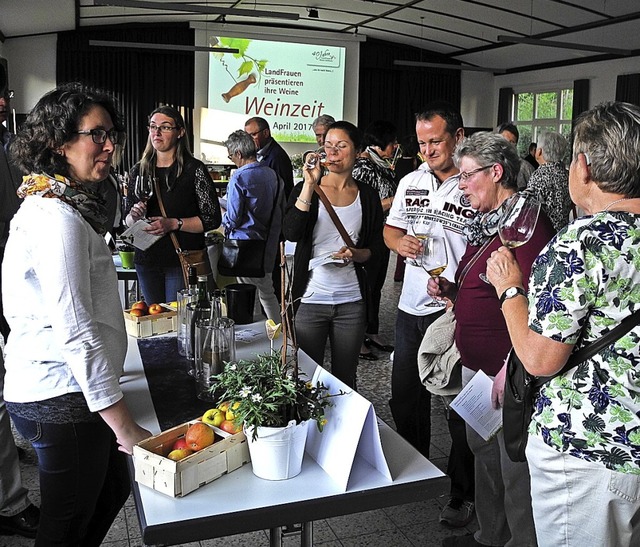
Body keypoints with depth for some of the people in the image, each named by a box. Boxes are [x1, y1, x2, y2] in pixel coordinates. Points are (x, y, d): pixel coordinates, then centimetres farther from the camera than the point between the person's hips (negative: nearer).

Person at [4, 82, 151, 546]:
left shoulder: (49, 204, 12)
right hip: (62, 400, -10)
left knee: (113, 489, 23)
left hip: (55, 389, 10)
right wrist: (126, 428, -23)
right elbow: (76, 331, -26)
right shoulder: (58, 218, -22)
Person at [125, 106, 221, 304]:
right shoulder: (138, 171, 8)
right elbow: (127, 220, 15)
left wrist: (174, 223, -18)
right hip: (146, 259, 4)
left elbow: (213, 219, -8)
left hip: (183, 260, -4)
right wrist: (135, 217, -8)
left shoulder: (194, 169, -5)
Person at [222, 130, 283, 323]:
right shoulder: (272, 174, 4)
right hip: (269, 247, 7)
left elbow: (233, 220, -15)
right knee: (268, 294, 17)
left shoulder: (239, 178, -16)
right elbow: (280, 209, 12)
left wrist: (223, 218, 6)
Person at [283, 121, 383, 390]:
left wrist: (357, 254, -13)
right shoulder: (306, 189, 1)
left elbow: (376, 249, 9)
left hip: (351, 302, 2)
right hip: (310, 299, -1)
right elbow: (291, 233, -16)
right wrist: (310, 185, -19)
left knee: (345, 380, 14)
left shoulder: (367, 196, 6)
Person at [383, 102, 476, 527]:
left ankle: (464, 494, 24)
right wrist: (400, 242, -5)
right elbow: (390, 229, 18)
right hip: (412, 307, 6)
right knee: (405, 398, 18)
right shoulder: (411, 182, 8)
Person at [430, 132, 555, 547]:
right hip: (475, 365, 10)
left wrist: (510, 370, -25)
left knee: (514, 468, 3)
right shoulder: (485, 223, 13)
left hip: (508, 372, -10)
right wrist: (451, 290, 6)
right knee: (483, 451, 21)